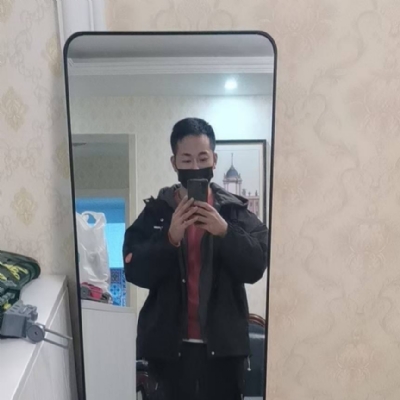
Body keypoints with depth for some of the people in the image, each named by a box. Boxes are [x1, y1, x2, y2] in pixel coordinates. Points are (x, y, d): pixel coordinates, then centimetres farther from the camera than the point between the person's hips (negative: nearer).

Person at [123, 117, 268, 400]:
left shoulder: (235, 210, -2)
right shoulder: (156, 211, -2)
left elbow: (256, 266, -10)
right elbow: (134, 271, -9)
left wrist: (225, 231, -26)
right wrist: (170, 237, -24)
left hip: (223, 342, 0)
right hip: (171, 341, 0)